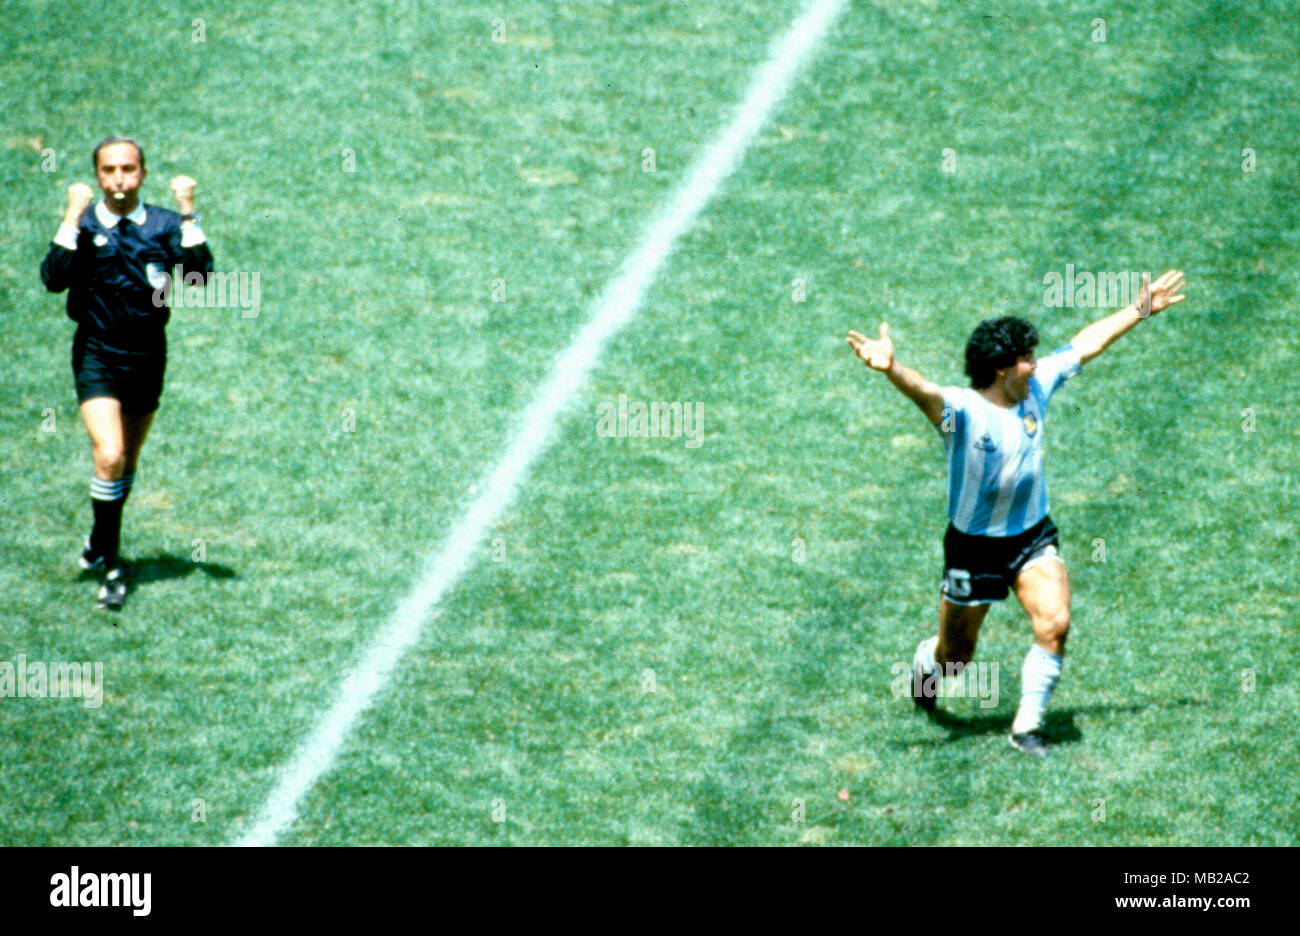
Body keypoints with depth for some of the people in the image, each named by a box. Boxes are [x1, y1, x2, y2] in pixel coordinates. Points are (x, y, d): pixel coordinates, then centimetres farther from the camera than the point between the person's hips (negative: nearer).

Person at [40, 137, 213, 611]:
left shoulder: (164, 225, -1)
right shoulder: (84, 226, -4)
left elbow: (199, 275, -15)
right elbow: (53, 278, -20)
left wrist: (189, 215, -22)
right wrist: (73, 217, -23)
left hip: (147, 356, 3)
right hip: (97, 354, -3)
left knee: (128, 461, 16)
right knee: (108, 458, -18)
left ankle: (100, 542, 39)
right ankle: (110, 566, -8)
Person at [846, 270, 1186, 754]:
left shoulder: (1037, 387, -5)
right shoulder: (961, 410, -25)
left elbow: (1087, 343, 8)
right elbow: (925, 393, -47)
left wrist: (1140, 310, 15)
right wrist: (891, 368, -68)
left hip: (1033, 537, 4)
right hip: (974, 546, -4)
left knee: (1055, 625, -16)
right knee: (956, 654, 10)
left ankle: (1028, 727, 2)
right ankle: (925, 663, 49)